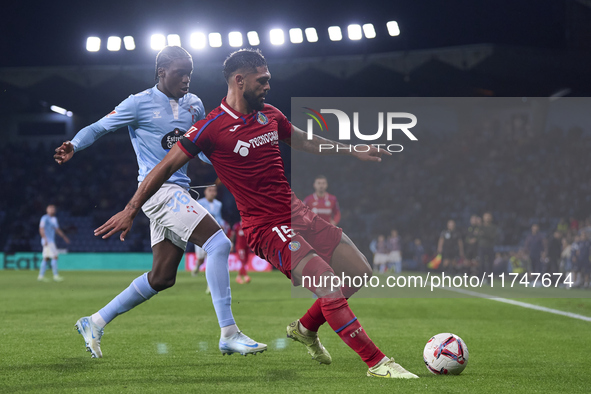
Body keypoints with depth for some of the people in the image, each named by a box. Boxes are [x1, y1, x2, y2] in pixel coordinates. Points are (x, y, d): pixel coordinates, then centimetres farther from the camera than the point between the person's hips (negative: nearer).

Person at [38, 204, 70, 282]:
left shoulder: (54, 219, 19)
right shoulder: (45, 218, -9)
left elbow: (57, 229, 28)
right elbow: (41, 229, -16)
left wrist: (64, 237, 27)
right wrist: (45, 239, -24)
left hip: (51, 241, 9)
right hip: (47, 241, -9)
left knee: (46, 258, 8)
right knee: (54, 257, -13)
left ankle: (41, 276, 10)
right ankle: (56, 275, -13)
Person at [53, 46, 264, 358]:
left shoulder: (194, 105, 15)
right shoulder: (140, 103, -4)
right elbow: (99, 127, -2)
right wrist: (74, 145, -21)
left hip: (178, 190, 8)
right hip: (157, 189, -8)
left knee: (162, 278, 9)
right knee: (218, 243, -21)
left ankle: (95, 323, 21)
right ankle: (228, 334, -19)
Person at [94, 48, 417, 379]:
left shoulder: (270, 115, 9)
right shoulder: (211, 128, -11)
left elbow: (305, 141, 27)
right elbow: (166, 167, -5)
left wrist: (355, 152, 30)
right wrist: (131, 210, -3)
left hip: (299, 214, 8)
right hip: (268, 227, -8)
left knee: (361, 273, 7)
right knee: (330, 288, -20)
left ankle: (306, 329, 28)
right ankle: (377, 363, -10)